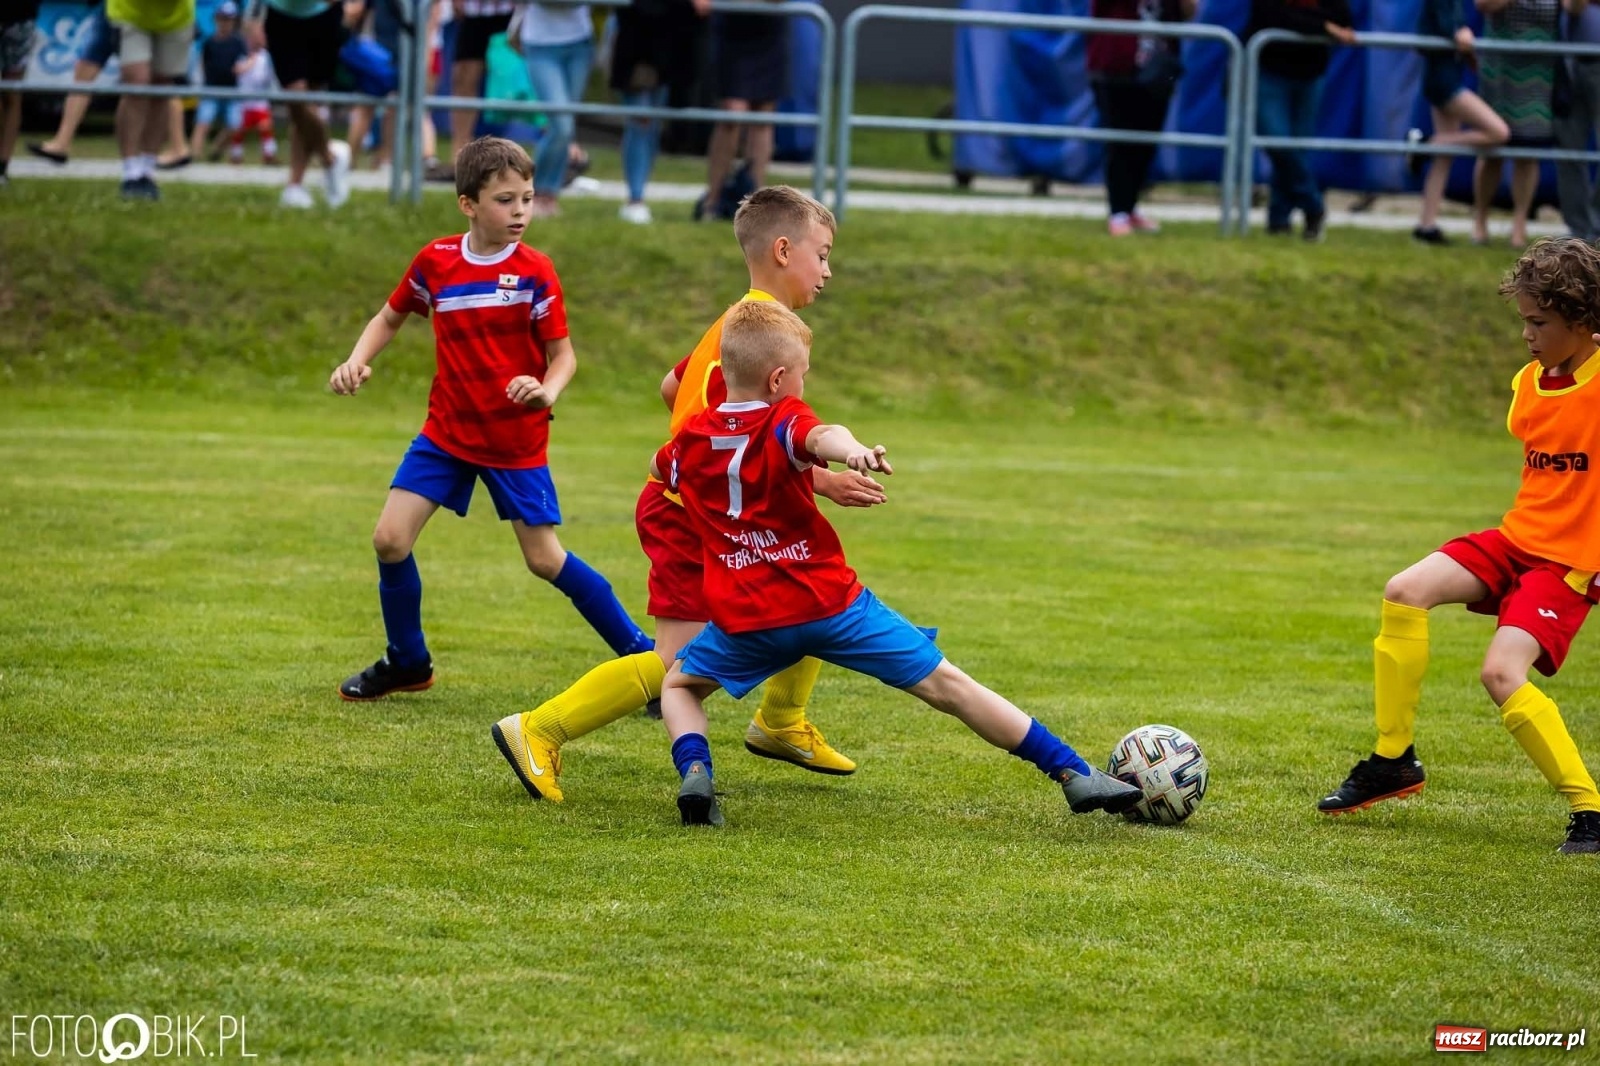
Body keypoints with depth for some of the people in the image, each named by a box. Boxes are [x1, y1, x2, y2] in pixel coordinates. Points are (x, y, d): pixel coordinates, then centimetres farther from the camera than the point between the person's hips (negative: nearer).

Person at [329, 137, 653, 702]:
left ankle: (642, 654, 13)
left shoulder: (535, 272, -11)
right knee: (390, 539, -6)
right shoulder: (434, 262, -3)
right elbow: (389, 317, 14)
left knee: (546, 559, -1)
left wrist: (547, 391, -27)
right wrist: (357, 361, -4)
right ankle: (406, 662, 15)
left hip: (516, 439, -3)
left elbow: (563, 355, -6)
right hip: (446, 431, 3)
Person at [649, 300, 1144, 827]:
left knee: (679, 685, 29)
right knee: (945, 684, 3)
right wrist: (851, 449, -56)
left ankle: (694, 774, -1)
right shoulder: (782, 422, -7)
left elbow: (659, 467, 33)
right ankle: (1075, 775, 2)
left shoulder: (690, 439, 8)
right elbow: (819, 436, -32)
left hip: (745, 621, 3)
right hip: (831, 604, -3)